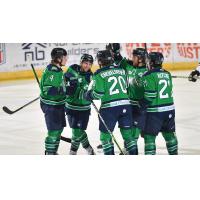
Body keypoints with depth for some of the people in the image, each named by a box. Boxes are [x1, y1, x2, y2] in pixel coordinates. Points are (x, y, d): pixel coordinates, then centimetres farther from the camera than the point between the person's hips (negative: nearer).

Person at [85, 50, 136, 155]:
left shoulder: (99, 74, -5)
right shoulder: (121, 70, 10)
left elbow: (98, 94, -9)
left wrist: (89, 95, 9)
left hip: (109, 107, -5)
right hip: (125, 105, 5)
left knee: (105, 134, 8)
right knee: (127, 133, 11)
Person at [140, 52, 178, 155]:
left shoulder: (149, 75, -13)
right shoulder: (167, 74, 9)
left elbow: (150, 95, -18)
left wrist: (142, 104, -4)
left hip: (155, 111, -7)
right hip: (169, 109, 7)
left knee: (149, 136, -2)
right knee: (169, 134, 20)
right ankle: (174, 153, 30)